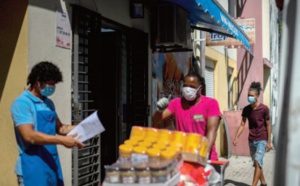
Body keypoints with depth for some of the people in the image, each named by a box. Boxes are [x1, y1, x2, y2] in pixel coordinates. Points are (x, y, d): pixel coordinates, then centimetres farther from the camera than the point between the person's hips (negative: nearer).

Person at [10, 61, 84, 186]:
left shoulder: (48, 103, 14)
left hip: (52, 164, 8)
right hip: (33, 167, -8)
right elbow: (29, 136, -22)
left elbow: (59, 127, 20)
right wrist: (62, 140, -25)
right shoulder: (22, 103, -12)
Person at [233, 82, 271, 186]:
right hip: (251, 140, 5)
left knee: (258, 162, -16)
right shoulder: (246, 109, 0)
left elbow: (268, 125, -6)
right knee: (256, 163, 14)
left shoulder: (264, 109, -11)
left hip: (262, 140, -5)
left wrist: (269, 142, -7)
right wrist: (236, 137, -8)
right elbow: (242, 124, 4)